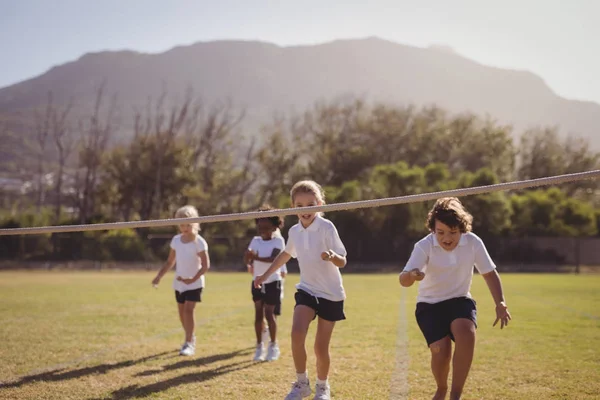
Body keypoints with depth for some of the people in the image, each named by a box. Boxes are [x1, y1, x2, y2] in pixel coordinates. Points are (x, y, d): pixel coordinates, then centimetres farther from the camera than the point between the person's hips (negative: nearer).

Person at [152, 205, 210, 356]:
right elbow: (170, 261, 10)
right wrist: (159, 276, -1)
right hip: (179, 283, 6)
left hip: (194, 283, -6)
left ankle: (189, 343, -11)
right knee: (182, 312, 12)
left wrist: (193, 279, -24)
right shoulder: (176, 240, 1)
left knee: (188, 310, -16)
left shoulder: (199, 242, -14)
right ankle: (190, 338, 31)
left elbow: (206, 265, -15)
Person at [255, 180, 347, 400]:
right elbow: (286, 254, 22)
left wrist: (332, 256, -41)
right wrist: (266, 274, 24)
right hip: (307, 290, 4)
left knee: (321, 347, 0)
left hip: (331, 294, -3)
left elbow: (342, 262, -19)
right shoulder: (294, 231, 0)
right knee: (297, 333, -19)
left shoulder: (327, 227, -16)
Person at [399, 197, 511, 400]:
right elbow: (403, 280, -33)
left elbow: (490, 273, 1)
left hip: (460, 301, 1)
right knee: (440, 349, -22)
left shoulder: (473, 242, -14)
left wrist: (500, 303, -12)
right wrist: (412, 275, -57)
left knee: (466, 334, -31)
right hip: (430, 305, -1)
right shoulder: (424, 246, -21)